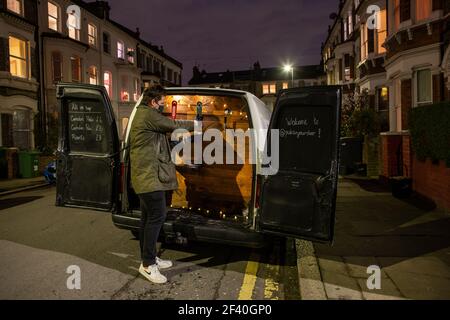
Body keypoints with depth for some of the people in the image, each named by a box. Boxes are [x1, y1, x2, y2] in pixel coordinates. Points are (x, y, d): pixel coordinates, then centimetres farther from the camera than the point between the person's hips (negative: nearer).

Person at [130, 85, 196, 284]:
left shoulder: (142, 114, 21)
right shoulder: (148, 115, -12)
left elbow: (165, 129, 24)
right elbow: (173, 125, -8)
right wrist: (195, 125, 8)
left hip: (145, 174, 11)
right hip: (150, 175, -11)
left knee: (148, 217, 14)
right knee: (157, 216, -8)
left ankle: (148, 258, 24)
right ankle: (147, 264, 0)